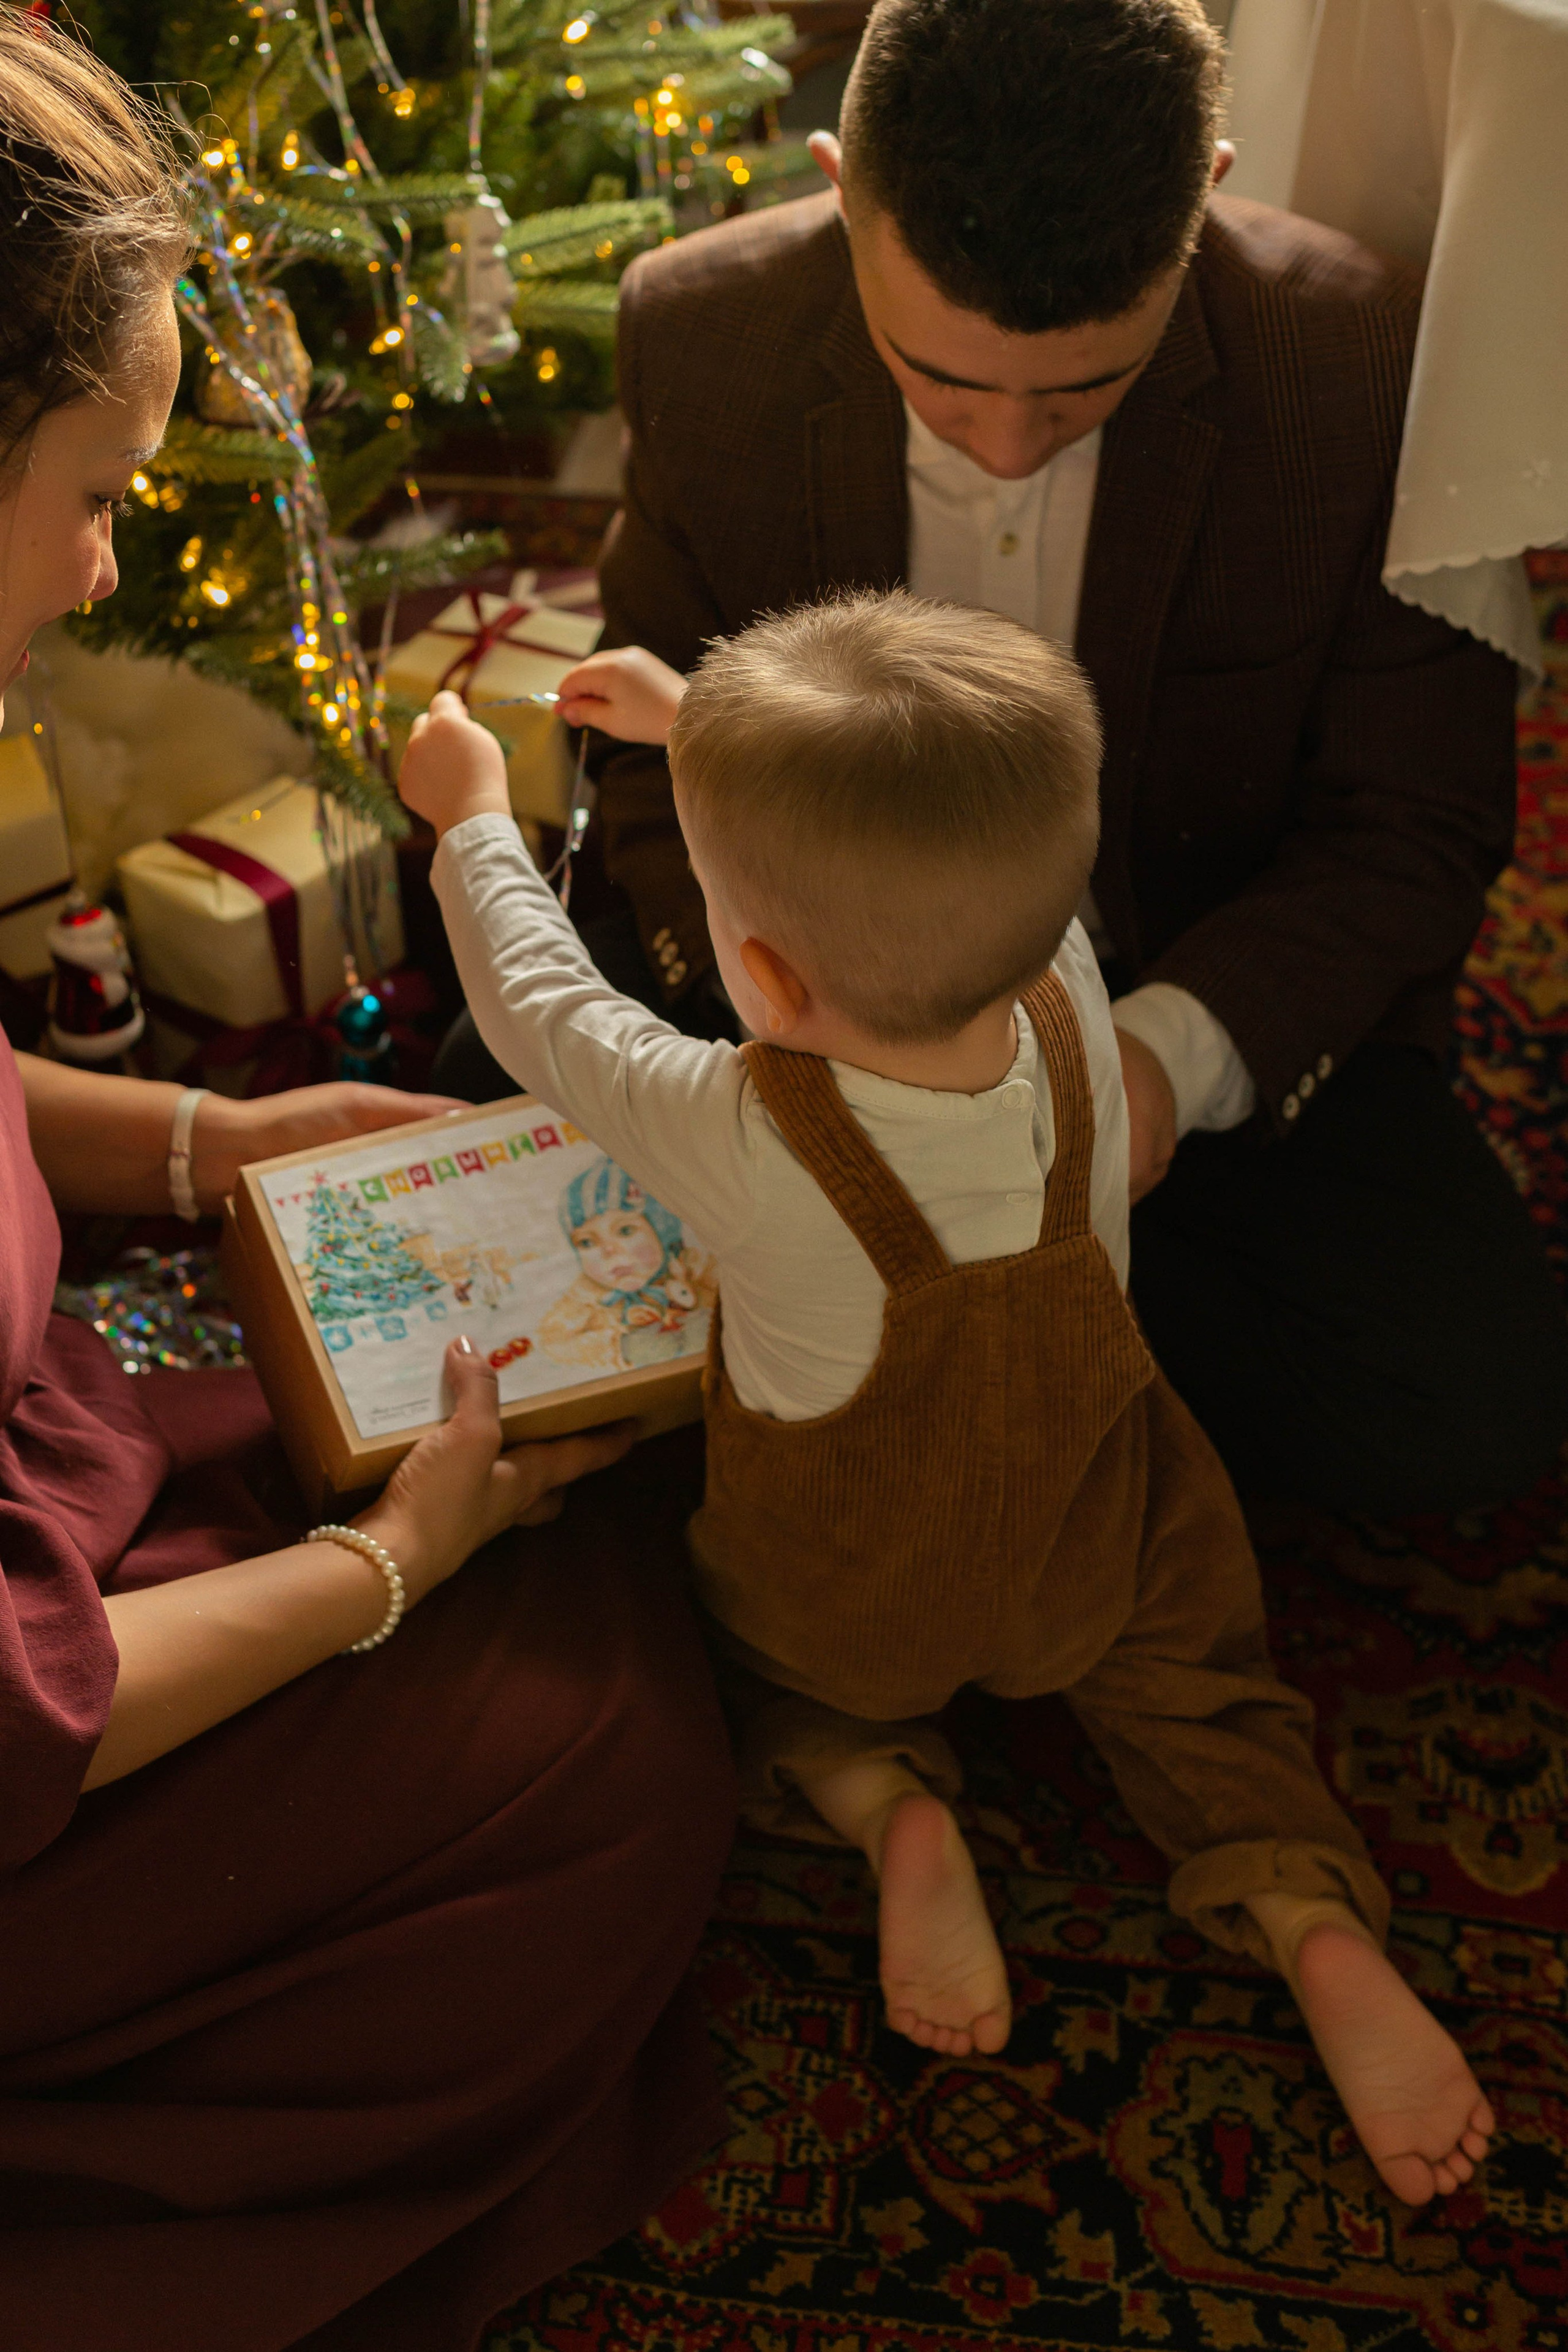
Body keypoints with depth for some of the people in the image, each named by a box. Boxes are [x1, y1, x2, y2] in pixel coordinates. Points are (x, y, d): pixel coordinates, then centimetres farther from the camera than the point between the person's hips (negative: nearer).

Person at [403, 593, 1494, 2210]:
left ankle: (884, 1806, 2)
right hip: (1087, 1558, 3)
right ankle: (1311, 1917, 5)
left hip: (838, 1606, -3)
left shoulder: (739, 1145, -38)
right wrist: (710, 734, 9)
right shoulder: (1065, 988, -26)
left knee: (742, 1648, 27)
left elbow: (542, 1004, -16)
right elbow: (910, 855, -4)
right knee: (1180, 1661, 28)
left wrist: (472, 814, 2)